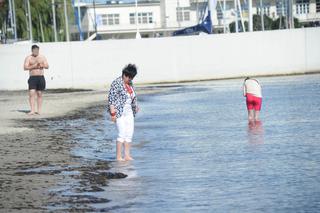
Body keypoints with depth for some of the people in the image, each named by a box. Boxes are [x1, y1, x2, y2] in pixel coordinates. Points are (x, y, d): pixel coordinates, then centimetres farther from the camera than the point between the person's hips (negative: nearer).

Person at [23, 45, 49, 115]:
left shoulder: (42, 57, 9)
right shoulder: (28, 58, 3)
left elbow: (47, 66, 3)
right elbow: (25, 67, -6)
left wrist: (41, 65, -18)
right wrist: (33, 66, -19)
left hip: (41, 78, 2)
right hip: (32, 78, -2)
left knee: (39, 94, 5)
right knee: (31, 93, -13)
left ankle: (39, 110, 10)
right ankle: (32, 111, -15)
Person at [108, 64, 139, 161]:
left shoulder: (129, 83, 11)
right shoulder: (117, 83, -13)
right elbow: (111, 98, -16)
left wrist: (135, 106, 17)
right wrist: (113, 113, -20)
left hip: (128, 111, 8)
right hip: (119, 112, -8)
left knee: (129, 133, 3)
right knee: (122, 134, -11)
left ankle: (127, 155, 8)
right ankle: (118, 156, -7)